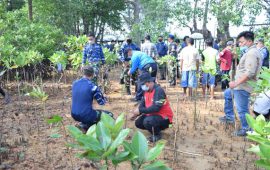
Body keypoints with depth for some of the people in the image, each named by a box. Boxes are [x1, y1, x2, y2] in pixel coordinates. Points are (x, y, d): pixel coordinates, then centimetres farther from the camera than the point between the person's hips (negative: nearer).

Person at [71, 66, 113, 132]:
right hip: (86, 116, -7)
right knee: (109, 115, 10)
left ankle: (84, 124, 16)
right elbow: (102, 102, -7)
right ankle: (87, 125, 5)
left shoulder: (75, 83, 2)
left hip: (74, 115, 7)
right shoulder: (92, 86, -16)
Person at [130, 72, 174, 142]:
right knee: (138, 123, 1)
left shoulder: (159, 91, -25)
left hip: (164, 117, -9)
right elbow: (143, 104, 8)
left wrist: (140, 110, -30)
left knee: (147, 121, -32)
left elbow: (156, 108, -32)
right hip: (153, 114, 9)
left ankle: (157, 134, -2)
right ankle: (155, 128, 19)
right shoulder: (146, 91, 2)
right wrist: (136, 114, -10)